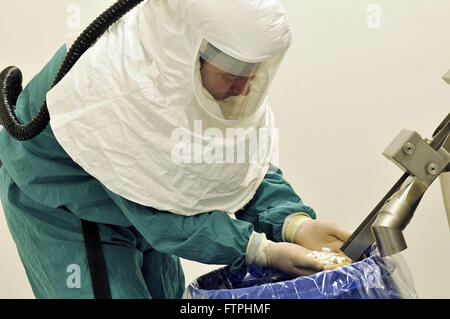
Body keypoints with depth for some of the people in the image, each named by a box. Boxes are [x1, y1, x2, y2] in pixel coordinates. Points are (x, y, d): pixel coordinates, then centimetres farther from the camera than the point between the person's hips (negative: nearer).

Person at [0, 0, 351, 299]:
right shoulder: (117, 87, -40)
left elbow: (247, 164, -11)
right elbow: (160, 213, -33)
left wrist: (295, 224, -27)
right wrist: (260, 251, -34)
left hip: (137, 205, 7)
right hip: (64, 211, -6)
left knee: (167, 292, 16)